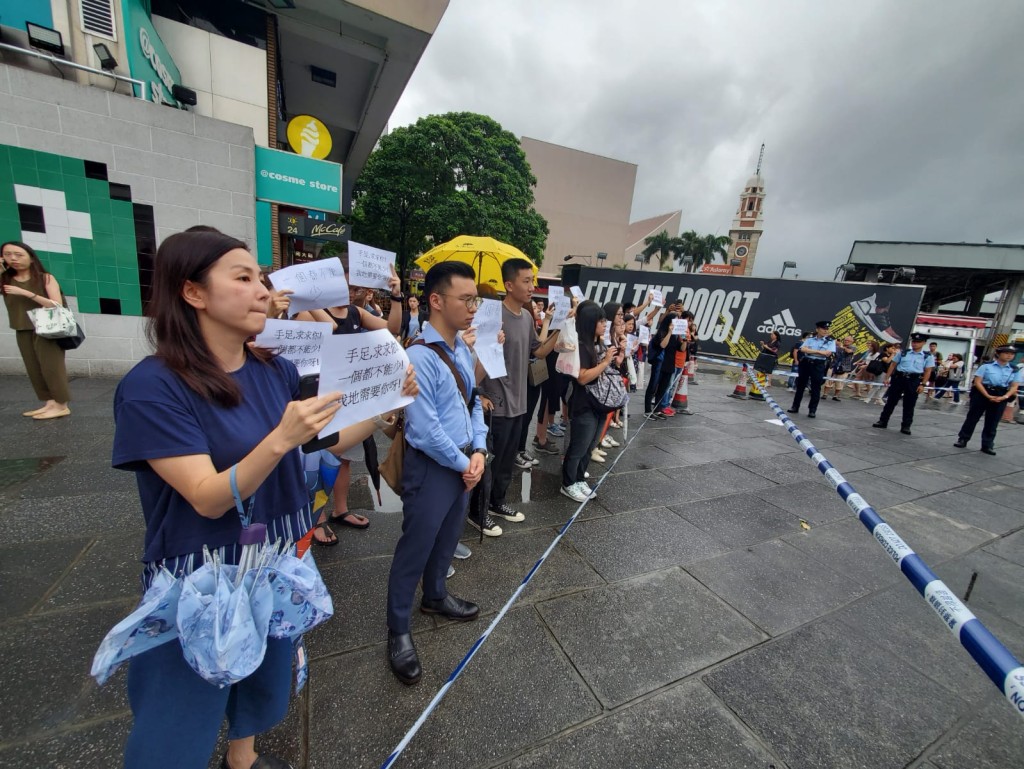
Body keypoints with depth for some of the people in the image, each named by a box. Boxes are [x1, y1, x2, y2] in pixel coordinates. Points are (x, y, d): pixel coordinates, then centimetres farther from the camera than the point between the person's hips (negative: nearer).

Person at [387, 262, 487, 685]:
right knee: (414, 550, 10)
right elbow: (425, 429, -25)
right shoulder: (418, 357, -23)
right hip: (431, 467, -8)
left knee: (447, 539, 26)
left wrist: (478, 451, -3)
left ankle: (435, 596, 52)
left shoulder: (462, 349, 4)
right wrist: (463, 464, -14)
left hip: (463, 463, 8)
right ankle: (398, 631, 34)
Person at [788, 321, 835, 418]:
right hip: (805, 363, 2)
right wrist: (818, 351, -15)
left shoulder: (831, 341, 3)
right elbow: (803, 349, -9)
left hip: (818, 365, -2)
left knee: (816, 388, 2)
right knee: (800, 385, 7)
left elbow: (828, 353, -11)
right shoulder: (810, 339, 6)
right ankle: (795, 407, 16)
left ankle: (812, 410, 10)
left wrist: (810, 351, -11)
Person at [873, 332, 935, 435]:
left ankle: (906, 426, 13)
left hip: (914, 381, -1)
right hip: (898, 378, 1)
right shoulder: (902, 353, 6)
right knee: (891, 401, 5)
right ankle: (883, 421, 14)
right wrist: (887, 378, 2)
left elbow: (928, 371, 1)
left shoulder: (928, 356, 4)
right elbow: (893, 365, 8)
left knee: (909, 405, 4)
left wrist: (923, 384, -7)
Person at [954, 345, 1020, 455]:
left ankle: (987, 445, 17)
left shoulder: (1015, 370, 5)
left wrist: (1004, 397, -13)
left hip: (1000, 398, 3)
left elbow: (1014, 386, 3)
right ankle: (962, 440, 12)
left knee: (992, 422, 8)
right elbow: (977, 382, -8)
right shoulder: (986, 366, -6)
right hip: (982, 394, -3)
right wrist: (988, 396, -14)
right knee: (972, 417, 3)